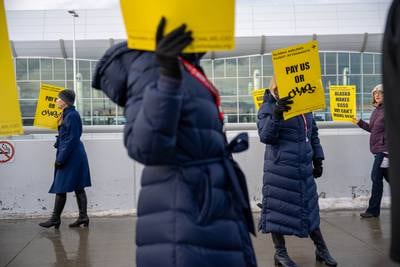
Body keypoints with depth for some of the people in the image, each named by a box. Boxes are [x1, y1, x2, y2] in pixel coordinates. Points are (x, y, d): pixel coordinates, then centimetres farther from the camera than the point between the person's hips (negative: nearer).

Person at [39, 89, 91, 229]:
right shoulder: (66, 114, 14)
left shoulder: (72, 115, -17)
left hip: (71, 156, -10)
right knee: (78, 187, 10)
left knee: (61, 188, -2)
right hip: (74, 156, 10)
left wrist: (61, 158, -19)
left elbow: (72, 139, -20)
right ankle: (83, 217, 14)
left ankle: (55, 219, 7)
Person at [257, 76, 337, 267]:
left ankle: (321, 250, 28)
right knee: (278, 210, 3)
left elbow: (313, 134, 20)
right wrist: (275, 115, -33)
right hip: (280, 170, -6)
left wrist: (317, 159, 18)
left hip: (304, 169, 6)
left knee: (309, 209, 15)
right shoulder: (269, 107, -7)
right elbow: (265, 136, -19)